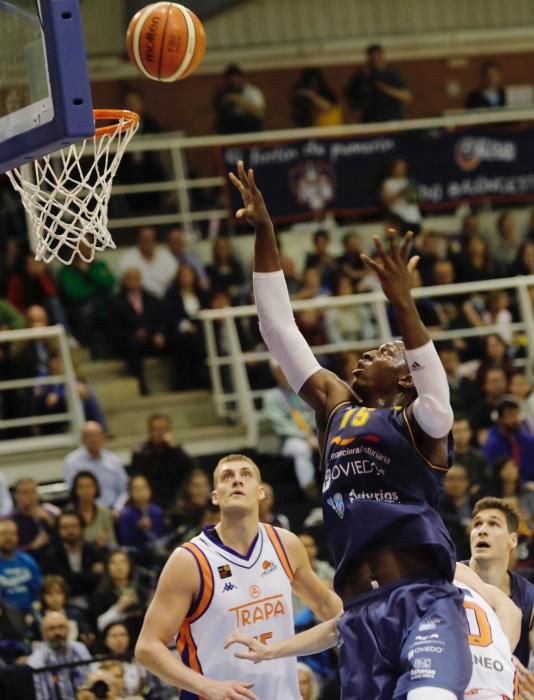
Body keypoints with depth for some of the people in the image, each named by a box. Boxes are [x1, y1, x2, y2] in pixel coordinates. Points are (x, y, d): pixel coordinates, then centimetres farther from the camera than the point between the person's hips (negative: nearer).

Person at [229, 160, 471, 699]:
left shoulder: (423, 423, 6)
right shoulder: (336, 407, 21)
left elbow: (435, 381, -18)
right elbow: (279, 329, 20)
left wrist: (403, 306, -33)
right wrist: (264, 234, 14)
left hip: (424, 600, -5)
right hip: (359, 610, 5)